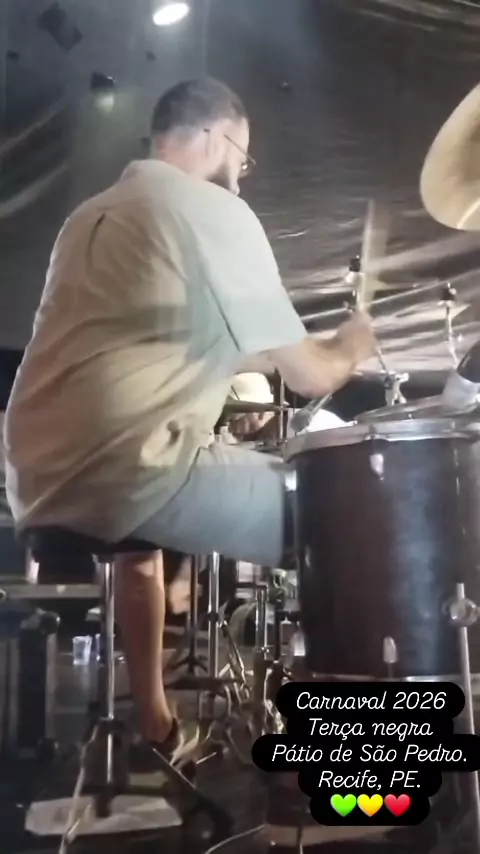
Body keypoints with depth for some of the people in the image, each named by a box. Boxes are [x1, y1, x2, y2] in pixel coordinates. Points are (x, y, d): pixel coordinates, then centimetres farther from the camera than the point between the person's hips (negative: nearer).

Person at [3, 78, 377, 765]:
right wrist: (348, 351, 21)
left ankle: (156, 730, 40)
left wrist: (249, 359, 32)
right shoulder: (215, 211, -2)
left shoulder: (93, 214, 22)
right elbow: (305, 375, -1)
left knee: (142, 529, 37)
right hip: (125, 470, -9)